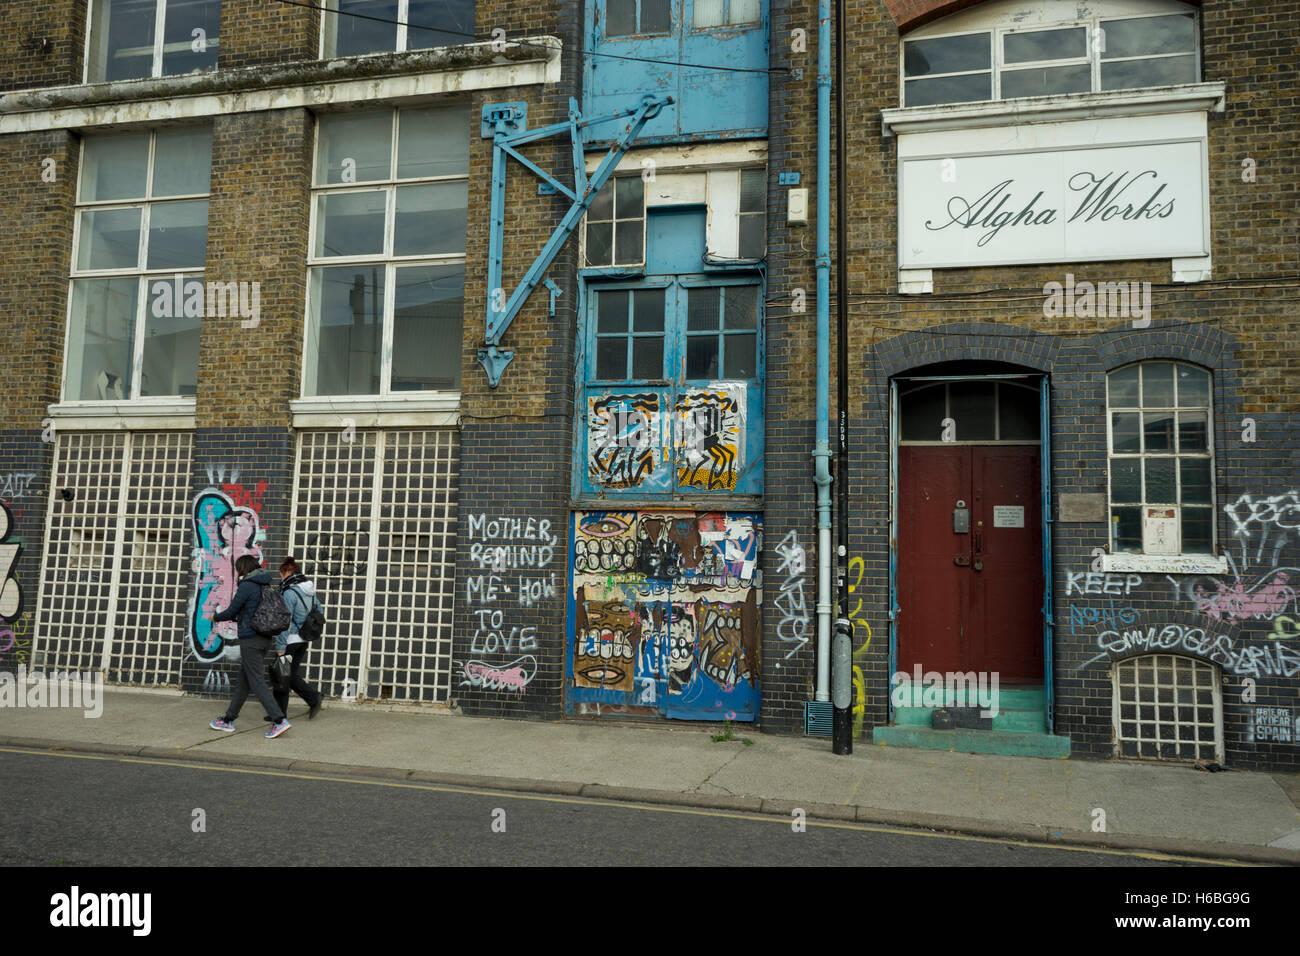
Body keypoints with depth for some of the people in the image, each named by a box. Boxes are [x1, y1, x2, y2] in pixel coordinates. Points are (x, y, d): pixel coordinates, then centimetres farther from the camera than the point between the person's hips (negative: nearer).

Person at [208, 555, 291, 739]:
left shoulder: (247, 586, -13)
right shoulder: (266, 585, 12)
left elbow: (231, 611, -8)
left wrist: (216, 617, 12)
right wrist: (235, 617, 27)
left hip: (251, 640, -9)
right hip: (265, 639, 9)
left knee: (257, 682, -7)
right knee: (244, 681, 16)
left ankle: (280, 720, -14)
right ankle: (228, 720, 25)